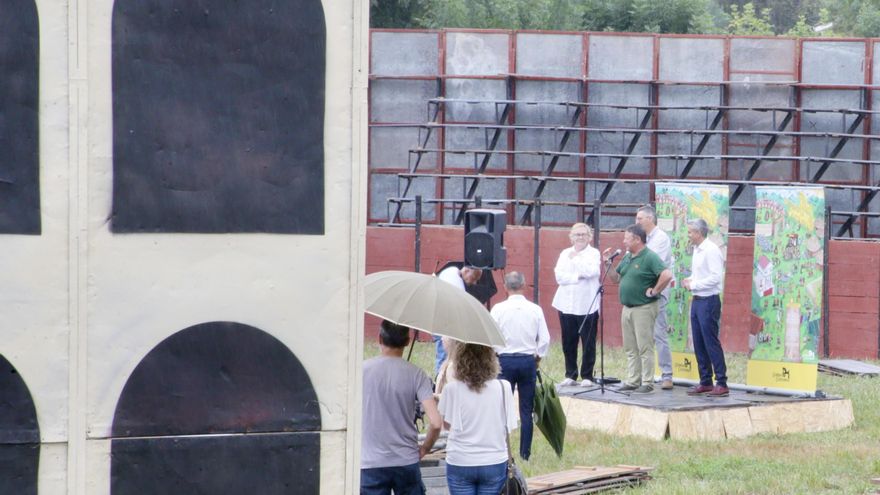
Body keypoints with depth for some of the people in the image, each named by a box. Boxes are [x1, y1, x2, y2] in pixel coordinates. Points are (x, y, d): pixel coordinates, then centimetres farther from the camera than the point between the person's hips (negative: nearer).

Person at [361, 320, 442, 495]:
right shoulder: (416, 374, -6)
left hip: (370, 465, -1)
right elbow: (436, 423, -13)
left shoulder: (361, 370, -6)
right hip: (407, 462, 1)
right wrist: (425, 448, 5)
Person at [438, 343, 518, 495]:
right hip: (494, 463, 1)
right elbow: (509, 427, -1)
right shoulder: (503, 388, -9)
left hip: (459, 464, -1)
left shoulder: (452, 390, -12)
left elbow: (446, 424, 1)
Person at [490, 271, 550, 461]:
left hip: (505, 360, -1)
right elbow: (545, 339, -1)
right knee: (526, 409, 7)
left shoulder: (498, 309, -6)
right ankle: (525, 452, 8)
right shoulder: (535, 309, -3)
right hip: (528, 361, 1)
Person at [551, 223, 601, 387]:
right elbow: (559, 276, 0)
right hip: (567, 304, 3)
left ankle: (587, 376, 8)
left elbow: (591, 272, -16)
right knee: (568, 343, 6)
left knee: (588, 343, 0)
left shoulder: (594, 253, 2)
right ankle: (570, 375, 16)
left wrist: (576, 258, -8)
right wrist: (577, 277, -12)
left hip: (587, 305, -3)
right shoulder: (565, 254, 12)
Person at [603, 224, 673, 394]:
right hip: (627, 308, 9)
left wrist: (654, 291, -17)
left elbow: (667, 275, -25)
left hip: (644, 308, -9)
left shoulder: (650, 257, -14)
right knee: (630, 348, 12)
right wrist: (607, 263, 6)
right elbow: (616, 277, 21)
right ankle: (632, 381, 18)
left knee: (645, 348, -5)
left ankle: (647, 383, -2)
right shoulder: (627, 257, 13)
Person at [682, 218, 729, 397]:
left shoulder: (711, 250, -14)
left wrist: (694, 284, -15)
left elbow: (716, 277, -21)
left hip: (708, 301, -9)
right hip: (697, 301, 9)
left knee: (711, 343, -8)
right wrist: (690, 281, 5)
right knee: (699, 344, 10)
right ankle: (705, 382, 17)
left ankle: (721, 384, -5)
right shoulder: (697, 250, 14)